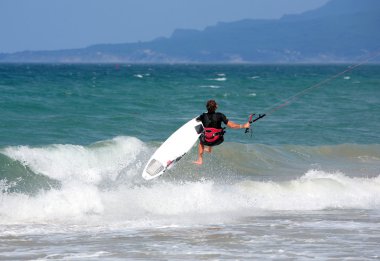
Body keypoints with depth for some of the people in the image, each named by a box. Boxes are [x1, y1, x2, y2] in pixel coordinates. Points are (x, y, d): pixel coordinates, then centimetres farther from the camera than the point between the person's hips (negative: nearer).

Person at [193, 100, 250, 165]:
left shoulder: (203, 116, -13)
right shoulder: (220, 116, -18)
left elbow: (197, 120, 12)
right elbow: (231, 125, -19)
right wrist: (243, 126, -8)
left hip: (207, 141, 0)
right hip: (218, 141, 0)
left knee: (201, 140, 36)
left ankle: (200, 160, 37)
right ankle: (209, 149, 58)